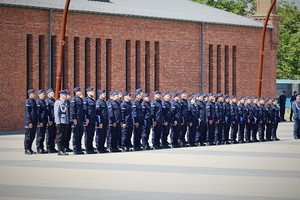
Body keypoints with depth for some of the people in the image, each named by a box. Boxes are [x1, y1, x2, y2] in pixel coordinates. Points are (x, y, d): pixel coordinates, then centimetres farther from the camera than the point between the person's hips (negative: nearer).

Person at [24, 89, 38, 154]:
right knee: (28, 136, -2)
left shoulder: (34, 101, 14)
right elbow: (27, 113, -15)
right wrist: (29, 122, -19)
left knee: (32, 136, 11)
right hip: (29, 122, -8)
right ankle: (26, 150, 3)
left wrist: (37, 121, 17)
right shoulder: (28, 102, -11)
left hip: (34, 122, 8)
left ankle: (30, 149, 18)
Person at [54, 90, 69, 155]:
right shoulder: (58, 102, -7)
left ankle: (62, 150, 13)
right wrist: (58, 122, -16)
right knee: (59, 136, -4)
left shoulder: (65, 102, 16)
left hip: (66, 122, 8)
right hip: (60, 122, -8)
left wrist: (68, 121, 15)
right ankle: (60, 151, -2)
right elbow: (56, 113, -11)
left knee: (64, 136, 9)